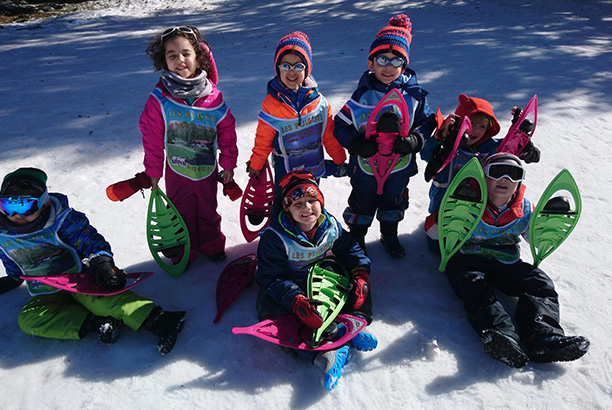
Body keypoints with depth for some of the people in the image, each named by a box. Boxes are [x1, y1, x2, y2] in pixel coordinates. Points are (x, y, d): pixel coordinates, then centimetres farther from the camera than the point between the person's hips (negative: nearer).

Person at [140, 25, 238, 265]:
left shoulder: (213, 97, -12)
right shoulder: (159, 99, -14)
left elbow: (227, 131, -1)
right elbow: (152, 137, -6)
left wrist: (228, 164, 3)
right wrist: (153, 171, -1)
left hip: (207, 169, 1)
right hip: (177, 171, -1)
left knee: (208, 209, 20)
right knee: (181, 212, 16)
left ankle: (212, 245, 44)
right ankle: (185, 252, 38)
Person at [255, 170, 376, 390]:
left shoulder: (331, 225, -10)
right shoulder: (275, 237, -24)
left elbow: (351, 250, 5)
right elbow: (271, 279, -24)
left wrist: (360, 275, -14)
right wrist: (297, 302, -39)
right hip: (287, 284, -4)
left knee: (360, 282, -7)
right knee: (270, 311, -34)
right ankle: (324, 351, -43)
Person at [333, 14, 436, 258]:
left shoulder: (413, 94, -10)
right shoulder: (362, 95, -15)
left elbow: (427, 121, 0)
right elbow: (341, 125, -11)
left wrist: (414, 141, -20)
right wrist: (357, 144, -28)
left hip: (400, 165, 2)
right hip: (365, 166, -2)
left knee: (393, 203, 24)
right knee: (362, 205, 17)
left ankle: (390, 236, 49)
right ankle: (356, 238, 42)